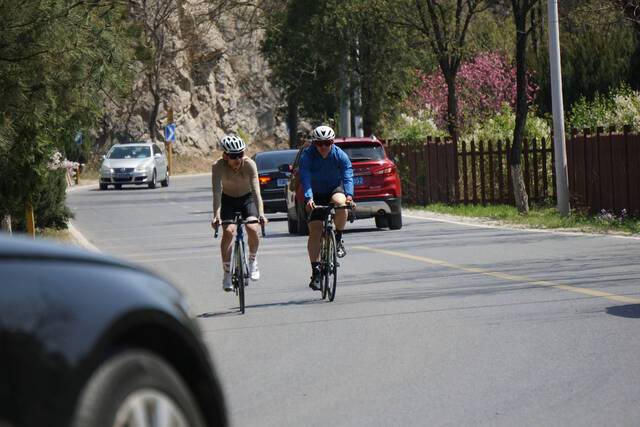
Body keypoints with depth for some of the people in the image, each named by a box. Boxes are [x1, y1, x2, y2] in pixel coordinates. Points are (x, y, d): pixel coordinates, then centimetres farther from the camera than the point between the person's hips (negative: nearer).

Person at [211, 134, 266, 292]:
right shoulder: (218, 166, -27)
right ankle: (227, 274, -11)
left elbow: (256, 190, -35)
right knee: (228, 230, -21)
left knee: (252, 228, -23)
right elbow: (216, 192, -34)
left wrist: (261, 213, -47)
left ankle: (253, 260, 7)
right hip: (228, 200, 0)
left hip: (247, 199, 0)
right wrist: (216, 215, -47)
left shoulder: (249, 164, -28)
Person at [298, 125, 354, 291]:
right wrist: (309, 199, -49)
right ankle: (316, 271, -5)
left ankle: (338, 240, -13)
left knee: (339, 202, -36)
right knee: (315, 232, -11)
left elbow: (348, 176, -29)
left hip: (335, 189, 0)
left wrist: (349, 195, -48)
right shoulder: (307, 156, -20)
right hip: (316, 195, 0)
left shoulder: (340, 156, -17)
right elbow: (305, 178, -32)